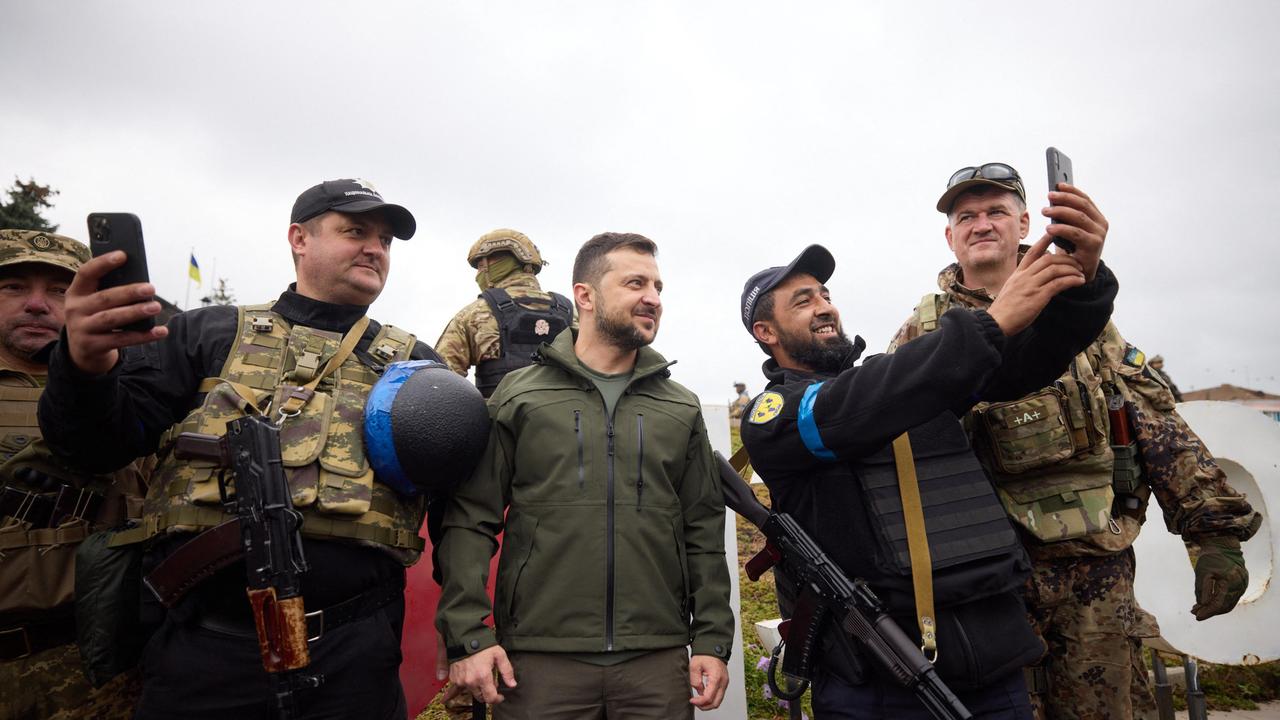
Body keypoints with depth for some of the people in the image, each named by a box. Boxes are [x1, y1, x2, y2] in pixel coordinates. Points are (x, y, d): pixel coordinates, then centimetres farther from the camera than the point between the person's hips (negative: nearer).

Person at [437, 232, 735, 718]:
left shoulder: (682, 409, 11)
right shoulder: (519, 395, 2)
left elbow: (703, 530, 10)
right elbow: (470, 519, -1)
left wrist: (711, 640, 4)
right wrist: (467, 634, -9)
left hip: (659, 659, 3)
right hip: (540, 660, -2)